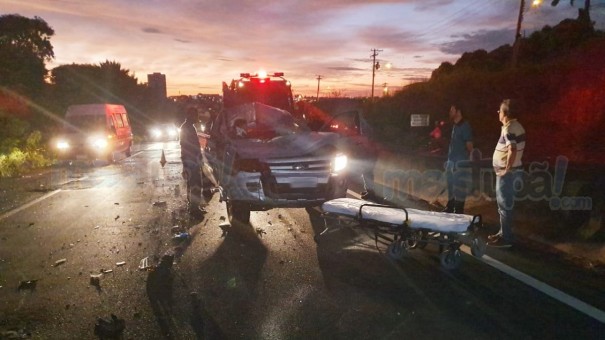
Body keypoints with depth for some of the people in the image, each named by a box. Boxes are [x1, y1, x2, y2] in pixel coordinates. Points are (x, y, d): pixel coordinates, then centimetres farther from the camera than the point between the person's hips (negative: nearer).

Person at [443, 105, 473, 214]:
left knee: (459, 187, -3)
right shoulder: (455, 126, 14)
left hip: (461, 162, -9)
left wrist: (468, 159, -13)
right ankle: (450, 208, 27)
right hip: (452, 160, 9)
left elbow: (469, 145, -13)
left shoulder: (465, 126, -12)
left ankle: (459, 210, 6)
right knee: (451, 185, 16)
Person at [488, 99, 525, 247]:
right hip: (512, 169, 10)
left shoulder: (509, 128, -19)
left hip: (507, 172, -10)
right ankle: (504, 233, 29)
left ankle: (506, 238, 7)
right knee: (505, 203, 18)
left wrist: (506, 169, -21)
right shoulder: (516, 125, 11)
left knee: (504, 204, -2)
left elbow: (512, 150, -30)